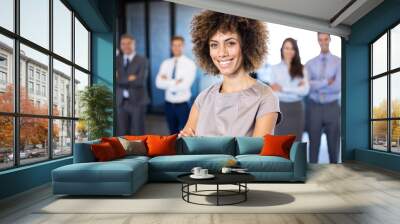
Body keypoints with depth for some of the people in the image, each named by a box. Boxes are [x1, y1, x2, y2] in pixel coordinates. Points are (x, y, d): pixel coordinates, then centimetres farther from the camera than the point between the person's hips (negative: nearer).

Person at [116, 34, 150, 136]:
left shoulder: (142, 60, -2)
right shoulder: (117, 60, 10)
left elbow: (140, 81, -16)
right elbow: (116, 79, -3)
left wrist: (122, 79, -13)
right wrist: (130, 79, -14)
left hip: (137, 102, -3)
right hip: (121, 102, 4)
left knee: (137, 133, 2)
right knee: (122, 134, 8)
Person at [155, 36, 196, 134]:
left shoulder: (190, 64, -8)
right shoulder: (166, 63, 5)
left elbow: (184, 85, -20)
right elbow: (159, 83, -7)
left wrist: (167, 82, -12)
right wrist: (175, 82, -17)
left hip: (183, 105, -4)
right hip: (169, 104, 4)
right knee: (173, 133, 17)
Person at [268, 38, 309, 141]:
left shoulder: (301, 69, 6)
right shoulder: (274, 68, 2)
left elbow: (305, 90, -7)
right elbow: (273, 92, -8)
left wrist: (283, 89, -12)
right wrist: (296, 90, -10)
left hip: (297, 109, 2)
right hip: (280, 109, -2)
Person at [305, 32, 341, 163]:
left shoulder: (338, 62, 0)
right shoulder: (310, 63, 4)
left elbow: (337, 87, -14)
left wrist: (316, 85, -15)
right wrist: (326, 82, -15)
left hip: (332, 108, -1)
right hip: (314, 107, 1)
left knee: (333, 143, 9)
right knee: (314, 143, 7)